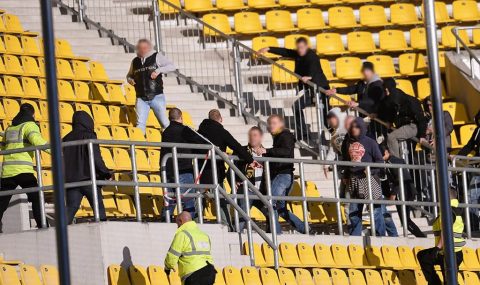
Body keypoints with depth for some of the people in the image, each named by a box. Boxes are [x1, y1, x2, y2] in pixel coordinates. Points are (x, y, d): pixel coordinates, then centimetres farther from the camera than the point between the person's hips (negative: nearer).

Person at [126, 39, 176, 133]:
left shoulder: (156, 57, 3)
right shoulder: (135, 61, 11)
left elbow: (172, 66, -2)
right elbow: (129, 75, 25)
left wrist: (159, 70, -15)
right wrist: (130, 79, 2)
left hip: (156, 97, -2)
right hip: (141, 98, 2)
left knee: (164, 122, 0)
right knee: (140, 123, -5)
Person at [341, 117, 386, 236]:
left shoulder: (370, 142, -2)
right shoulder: (347, 143, 10)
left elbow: (380, 160, -2)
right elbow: (344, 161, 20)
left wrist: (371, 170, -16)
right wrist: (345, 176, 13)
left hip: (369, 179, -5)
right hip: (353, 180, 5)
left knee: (375, 209, -5)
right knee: (354, 211, 8)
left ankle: (380, 236, 1)